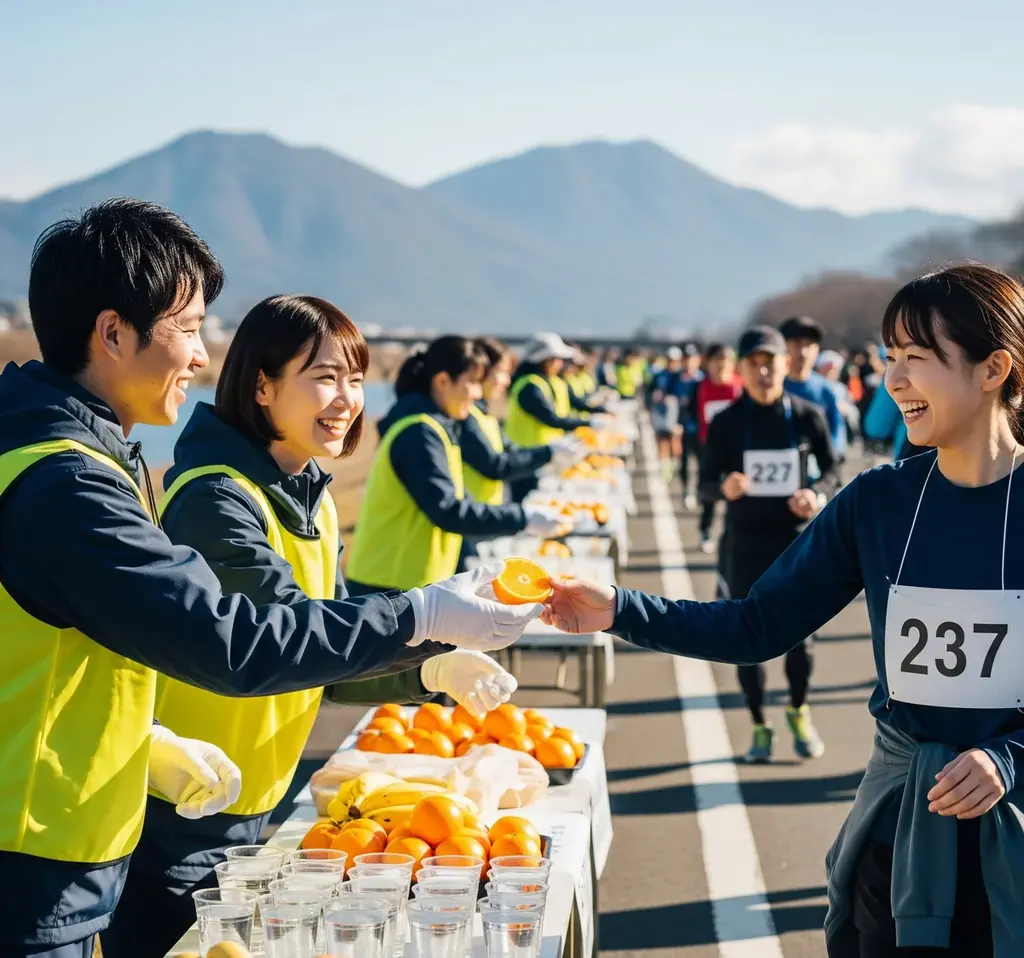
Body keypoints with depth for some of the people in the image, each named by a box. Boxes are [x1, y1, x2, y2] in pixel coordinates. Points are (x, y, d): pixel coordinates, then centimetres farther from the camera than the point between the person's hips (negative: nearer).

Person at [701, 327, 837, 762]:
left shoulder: (807, 415, -3)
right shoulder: (726, 422, -4)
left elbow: (830, 469, 7)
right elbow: (705, 484, -4)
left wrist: (817, 494, -15)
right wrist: (725, 486, -27)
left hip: (796, 539, 0)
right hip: (745, 543, 0)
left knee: (800, 635, 2)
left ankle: (799, 712, 31)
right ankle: (760, 726, 25)